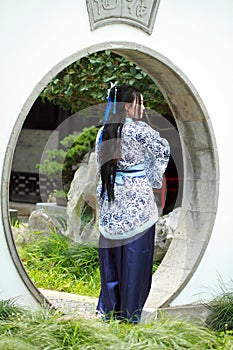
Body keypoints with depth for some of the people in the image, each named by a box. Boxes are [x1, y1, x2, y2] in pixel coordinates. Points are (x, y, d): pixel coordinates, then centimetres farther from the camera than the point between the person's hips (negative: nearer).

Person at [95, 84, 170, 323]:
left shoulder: (103, 131, 5)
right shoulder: (138, 129, -12)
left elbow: (100, 166, 11)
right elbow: (163, 149, -11)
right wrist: (154, 180, 2)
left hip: (111, 202, 6)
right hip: (136, 201, -6)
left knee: (111, 254, 13)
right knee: (135, 255, 2)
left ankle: (108, 307, 17)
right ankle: (130, 313, 5)